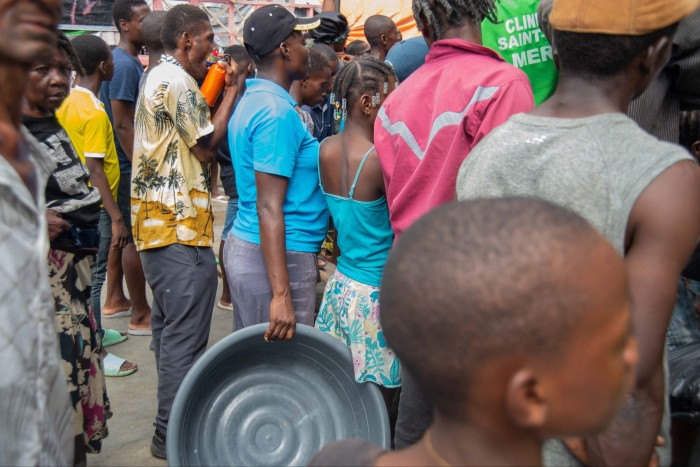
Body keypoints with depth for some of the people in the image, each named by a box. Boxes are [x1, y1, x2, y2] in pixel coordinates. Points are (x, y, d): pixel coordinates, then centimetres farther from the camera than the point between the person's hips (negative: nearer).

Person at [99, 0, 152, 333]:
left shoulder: (126, 62, 13)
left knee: (121, 232, 17)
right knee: (136, 238, -4)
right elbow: (122, 124, -22)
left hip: (120, 165, 10)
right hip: (129, 166, -10)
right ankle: (140, 315, 4)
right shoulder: (125, 66, -18)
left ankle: (115, 300, 28)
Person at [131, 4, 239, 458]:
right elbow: (207, 146, -12)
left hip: (156, 219, 11)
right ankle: (173, 434, 3)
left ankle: (171, 418, 32)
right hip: (181, 223, -11)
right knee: (186, 334, -5)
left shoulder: (157, 78, 18)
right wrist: (231, 92, -6)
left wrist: (214, 90, 12)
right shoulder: (178, 81, -14)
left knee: (169, 326, 19)